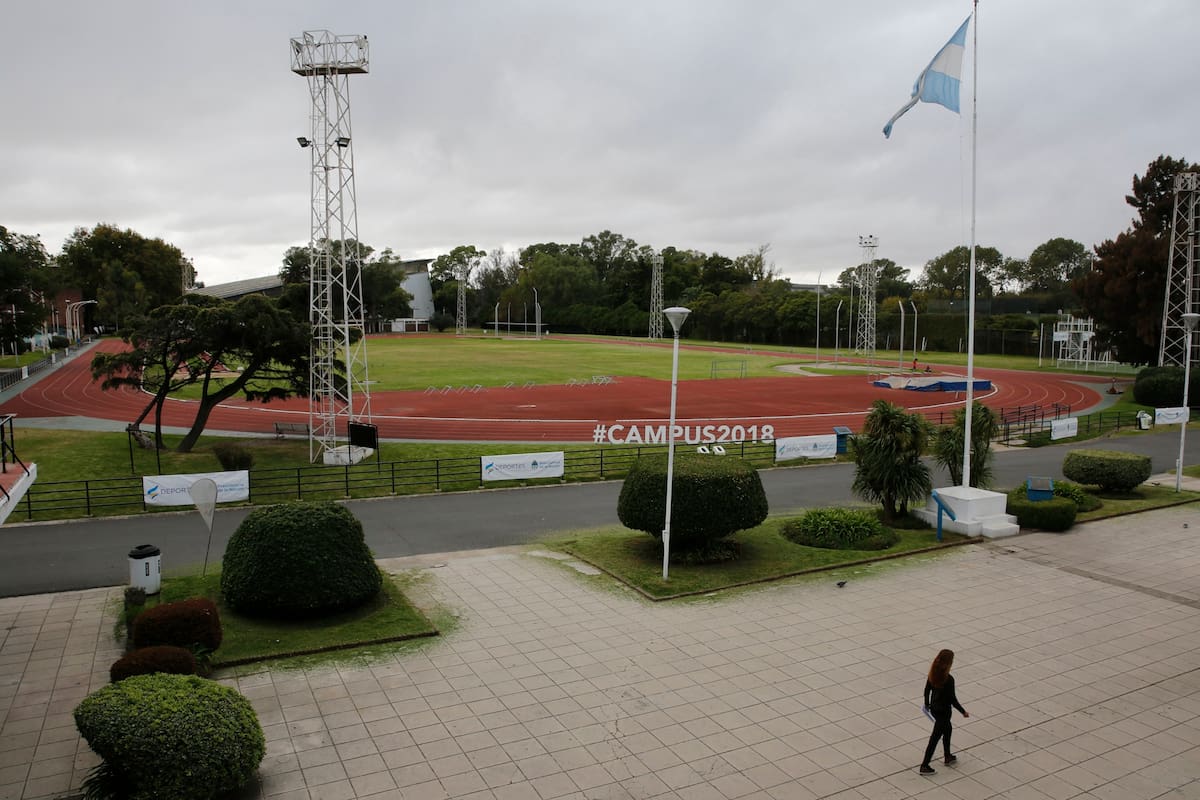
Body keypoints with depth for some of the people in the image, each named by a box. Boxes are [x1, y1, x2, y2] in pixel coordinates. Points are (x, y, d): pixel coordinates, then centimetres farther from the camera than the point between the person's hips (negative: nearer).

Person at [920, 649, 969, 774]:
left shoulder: (933, 674, -7)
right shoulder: (949, 679, -28)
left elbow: (927, 690, 5)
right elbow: (952, 699, -21)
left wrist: (927, 704, 20)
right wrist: (963, 711, -6)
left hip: (933, 709, 7)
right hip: (943, 712, -7)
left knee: (948, 729, 29)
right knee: (935, 737, 5)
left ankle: (948, 756, 46)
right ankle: (924, 766, 13)